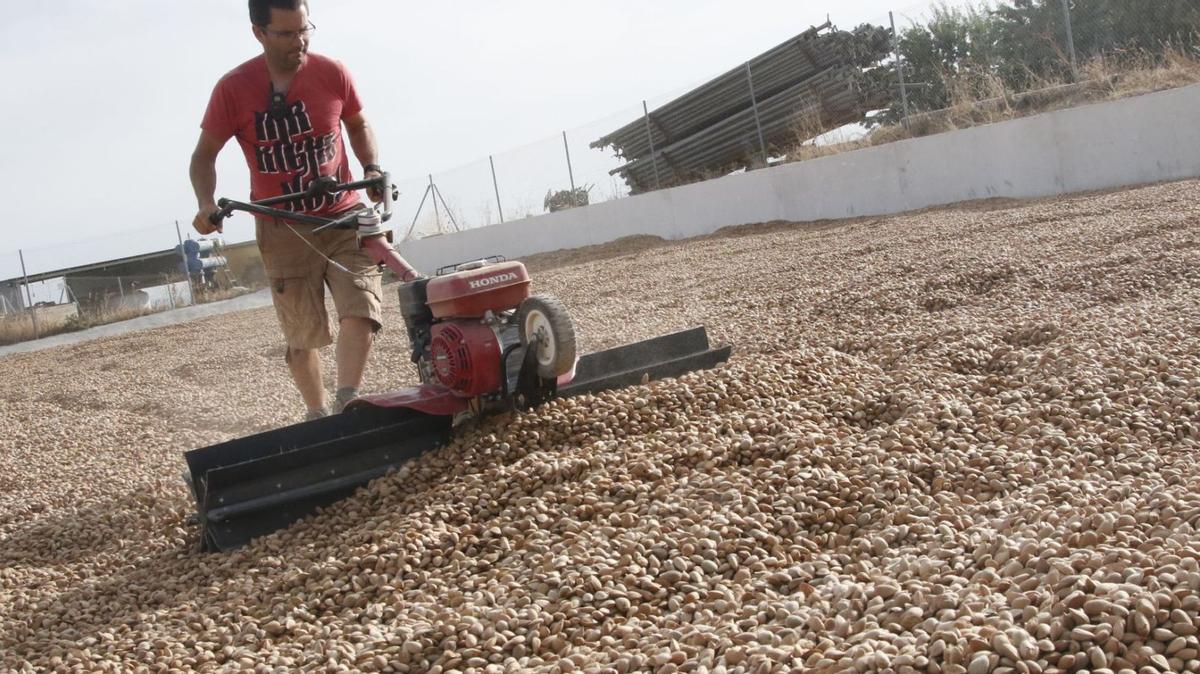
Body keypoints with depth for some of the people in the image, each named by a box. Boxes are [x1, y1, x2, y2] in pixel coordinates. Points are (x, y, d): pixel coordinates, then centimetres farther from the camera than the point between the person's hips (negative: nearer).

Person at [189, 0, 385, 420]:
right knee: (302, 335, 5)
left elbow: (358, 125, 14)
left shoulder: (332, 73, -5)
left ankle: (347, 406, -19)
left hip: (345, 217, 1)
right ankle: (319, 418, 20)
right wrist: (206, 203, -18)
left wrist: (372, 169, -4)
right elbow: (204, 154, 0)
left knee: (360, 311, -18)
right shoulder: (233, 89, -10)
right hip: (284, 229, -1)